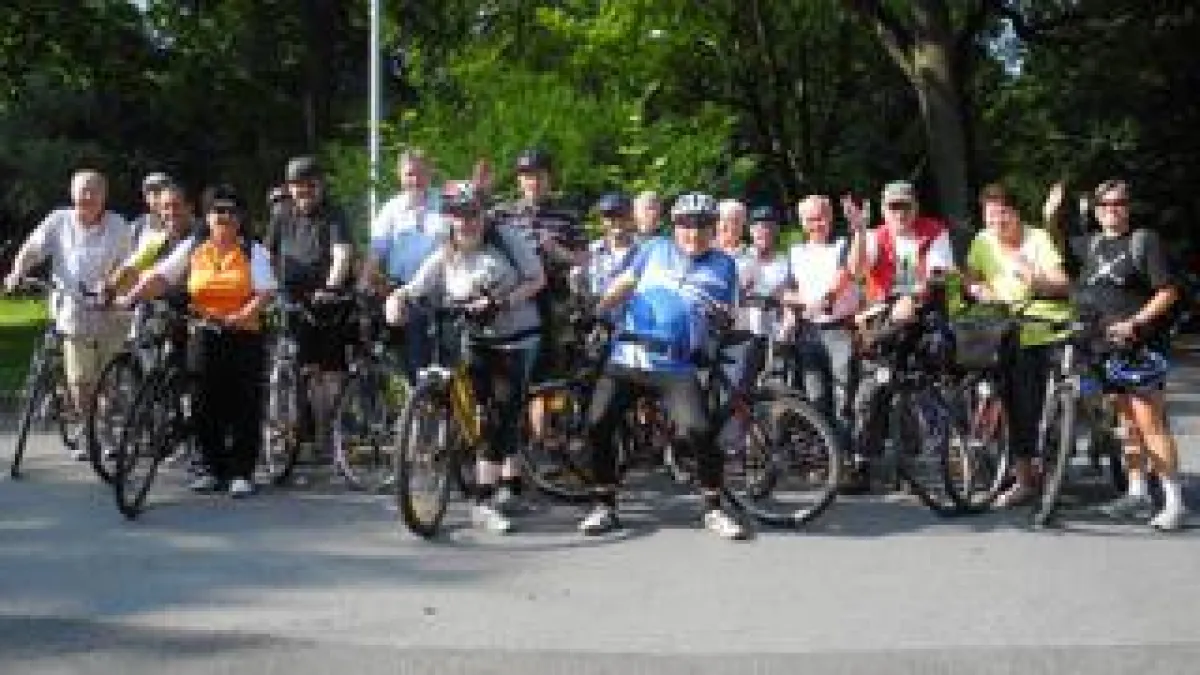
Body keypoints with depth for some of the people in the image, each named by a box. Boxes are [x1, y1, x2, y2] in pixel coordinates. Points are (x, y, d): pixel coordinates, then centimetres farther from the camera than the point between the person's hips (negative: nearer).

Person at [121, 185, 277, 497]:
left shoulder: (253, 251, 2)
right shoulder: (192, 250, 8)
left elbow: (265, 292, -8)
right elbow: (160, 276, -2)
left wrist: (242, 316, -25)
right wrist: (130, 298, -17)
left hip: (243, 335, -2)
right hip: (204, 336, 2)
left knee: (244, 405, -2)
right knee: (206, 404, 5)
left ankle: (242, 472, 6)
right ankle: (212, 468, 16)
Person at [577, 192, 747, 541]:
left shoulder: (723, 266, 9)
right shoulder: (655, 249, 11)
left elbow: (725, 316, 13)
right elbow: (624, 284, 16)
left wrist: (720, 317, -4)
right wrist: (596, 308, 10)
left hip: (676, 366, -2)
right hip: (626, 357, 2)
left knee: (698, 431, -19)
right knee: (596, 426, -4)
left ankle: (714, 509, 1)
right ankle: (605, 507, 14)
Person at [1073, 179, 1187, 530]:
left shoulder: (1145, 240, -5)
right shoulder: (1090, 245, 13)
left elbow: (1167, 292, -8)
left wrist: (1134, 322, -17)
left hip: (1142, 343, -6)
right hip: (1107, 344, 6)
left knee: (1149, 423, -10)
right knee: (1128, 421, 12)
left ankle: (1174, 499, -6)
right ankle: (1137, 493, 21)